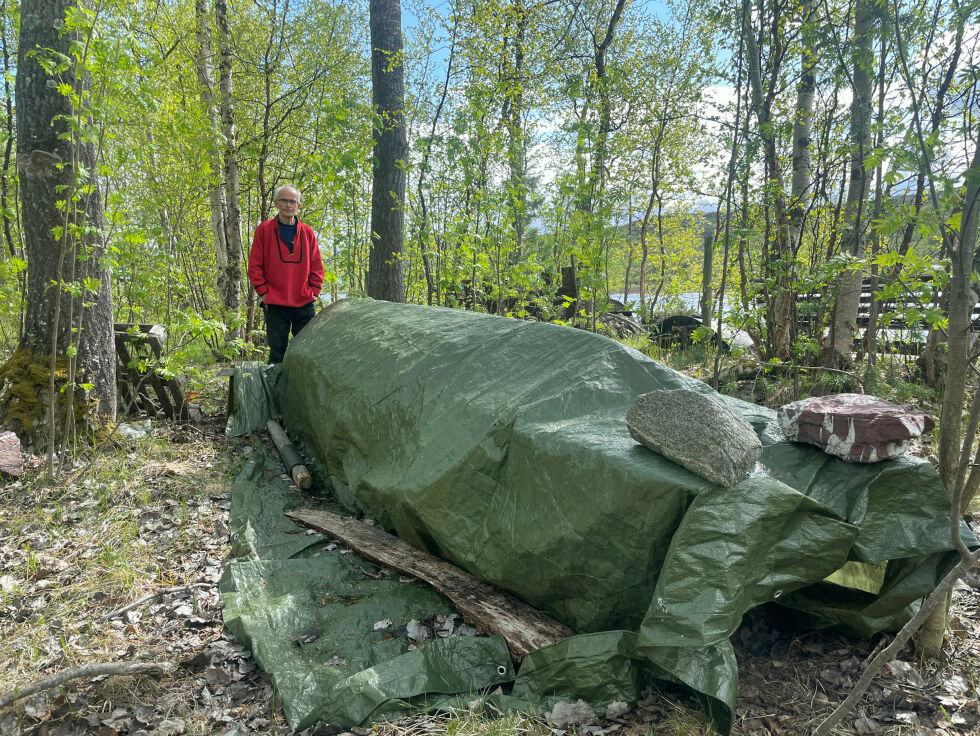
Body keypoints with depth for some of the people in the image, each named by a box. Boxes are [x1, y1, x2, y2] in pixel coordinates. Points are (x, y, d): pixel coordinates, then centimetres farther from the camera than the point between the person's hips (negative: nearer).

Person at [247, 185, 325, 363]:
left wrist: (313, 293, 1)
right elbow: (254, 265, 3)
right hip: (275, 305, -2)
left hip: (304, 304, 2)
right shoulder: (264, 229, 4)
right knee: (277, 353, 0)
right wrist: (263, 293, -4)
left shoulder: (307, 232, 9)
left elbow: (317, 267, 11)